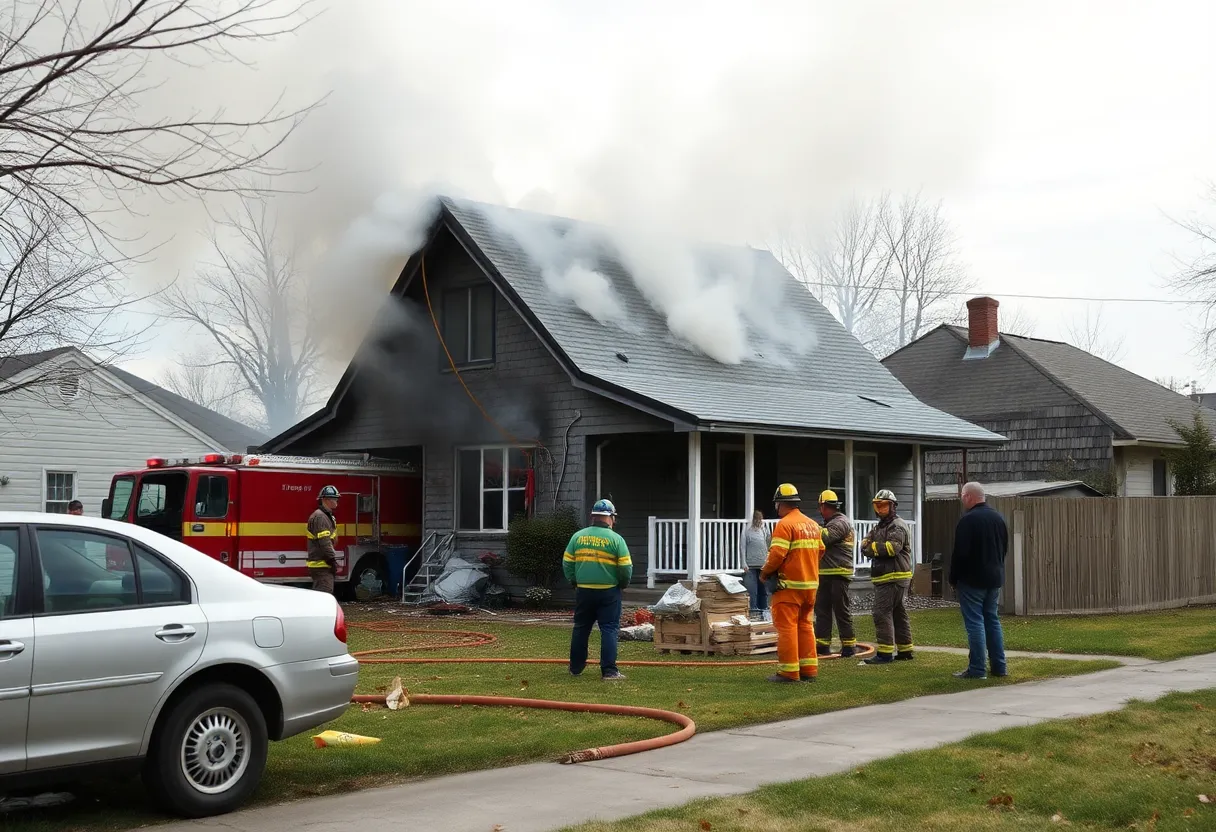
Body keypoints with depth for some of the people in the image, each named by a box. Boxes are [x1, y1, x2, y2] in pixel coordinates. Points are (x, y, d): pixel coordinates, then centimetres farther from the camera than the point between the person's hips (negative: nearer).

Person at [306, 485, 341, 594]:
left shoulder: (327, 516, 19)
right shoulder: (320, 517, -15)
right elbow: (324, 542, -22)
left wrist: (333, 560, 19)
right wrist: (332, 559, -20)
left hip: (324, 565, 11)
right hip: (321, 565, -11)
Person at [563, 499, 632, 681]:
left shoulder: (578, 536, 2)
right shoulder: (616, 539, -8)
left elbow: (567, 563, 4)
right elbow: (626, 567, -9)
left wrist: (574, 581, 19)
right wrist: (623, 584, 9)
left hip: (583, 591, 3)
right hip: (608, 591, -3)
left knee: (581, 628, 16)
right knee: (609, 630, 1)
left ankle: (575, 668, 25)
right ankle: (609, 671, -4)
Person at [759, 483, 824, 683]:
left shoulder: (785, 524, -13)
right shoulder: (812, 524, 11)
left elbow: (777, 554, -19)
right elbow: (820, 551, 14)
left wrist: (765, 572, -4)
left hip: (789, 585, -8)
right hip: (811, 583, 8)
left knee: (787, 627, -3)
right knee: (805, 625, 14)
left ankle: (788, 672, -3)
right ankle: (809, 670, 15)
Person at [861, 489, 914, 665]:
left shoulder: (898, 526, -8)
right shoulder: (880, 526, 23)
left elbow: (893, 546, -23)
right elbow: (865, 543, 13)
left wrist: (873, 546, -9)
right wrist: (867, 543, -11)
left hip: (893, 578, -10)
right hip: (884, 577, 10)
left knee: (882, 613, -13)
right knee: (898, 613, 13)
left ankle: (885, 653, -13)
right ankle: (905, 650, 19)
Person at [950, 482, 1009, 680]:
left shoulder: (967, 520, -16)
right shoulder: (998, 518, 10)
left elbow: (960, 554, -18)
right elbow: (1005, 548, 18)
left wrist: (953, 579, -8)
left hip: (972, 580, -8)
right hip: (994, 579, 8)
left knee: (974, 623, -5)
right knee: (992, 620, 14)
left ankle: (977, 669, -6)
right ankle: (999, 666, 15)